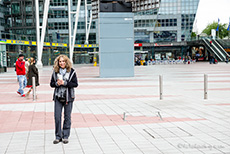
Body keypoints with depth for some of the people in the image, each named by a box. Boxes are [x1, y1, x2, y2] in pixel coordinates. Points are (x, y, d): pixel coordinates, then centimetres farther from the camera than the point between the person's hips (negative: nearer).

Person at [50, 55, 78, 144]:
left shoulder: (71, 71, -3)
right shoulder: (55, 72, 6)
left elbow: (75, 84, -7)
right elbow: (51, 84, 10)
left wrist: (64, 83, -17)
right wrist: (57, 83, -12)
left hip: (68, 97, -2)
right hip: (58, 97, 2)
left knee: (67, 117, 5)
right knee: (57, 117, 0)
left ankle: (65, 136, 16)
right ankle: (58, 136, 11)